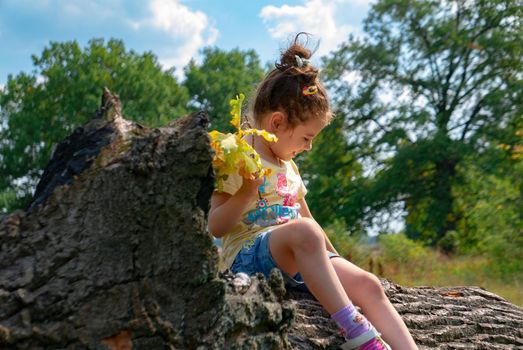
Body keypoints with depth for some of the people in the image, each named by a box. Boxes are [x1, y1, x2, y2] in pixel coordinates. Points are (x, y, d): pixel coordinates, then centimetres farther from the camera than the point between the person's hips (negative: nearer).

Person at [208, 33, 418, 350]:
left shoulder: (289, 167, 21)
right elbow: (215, 227, -10)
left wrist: (334, 261, 26)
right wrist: (247, 191, -23)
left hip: (298, 260, 8)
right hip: (248, 255, -8)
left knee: (368, 285, -16)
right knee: (303, 231, -39)